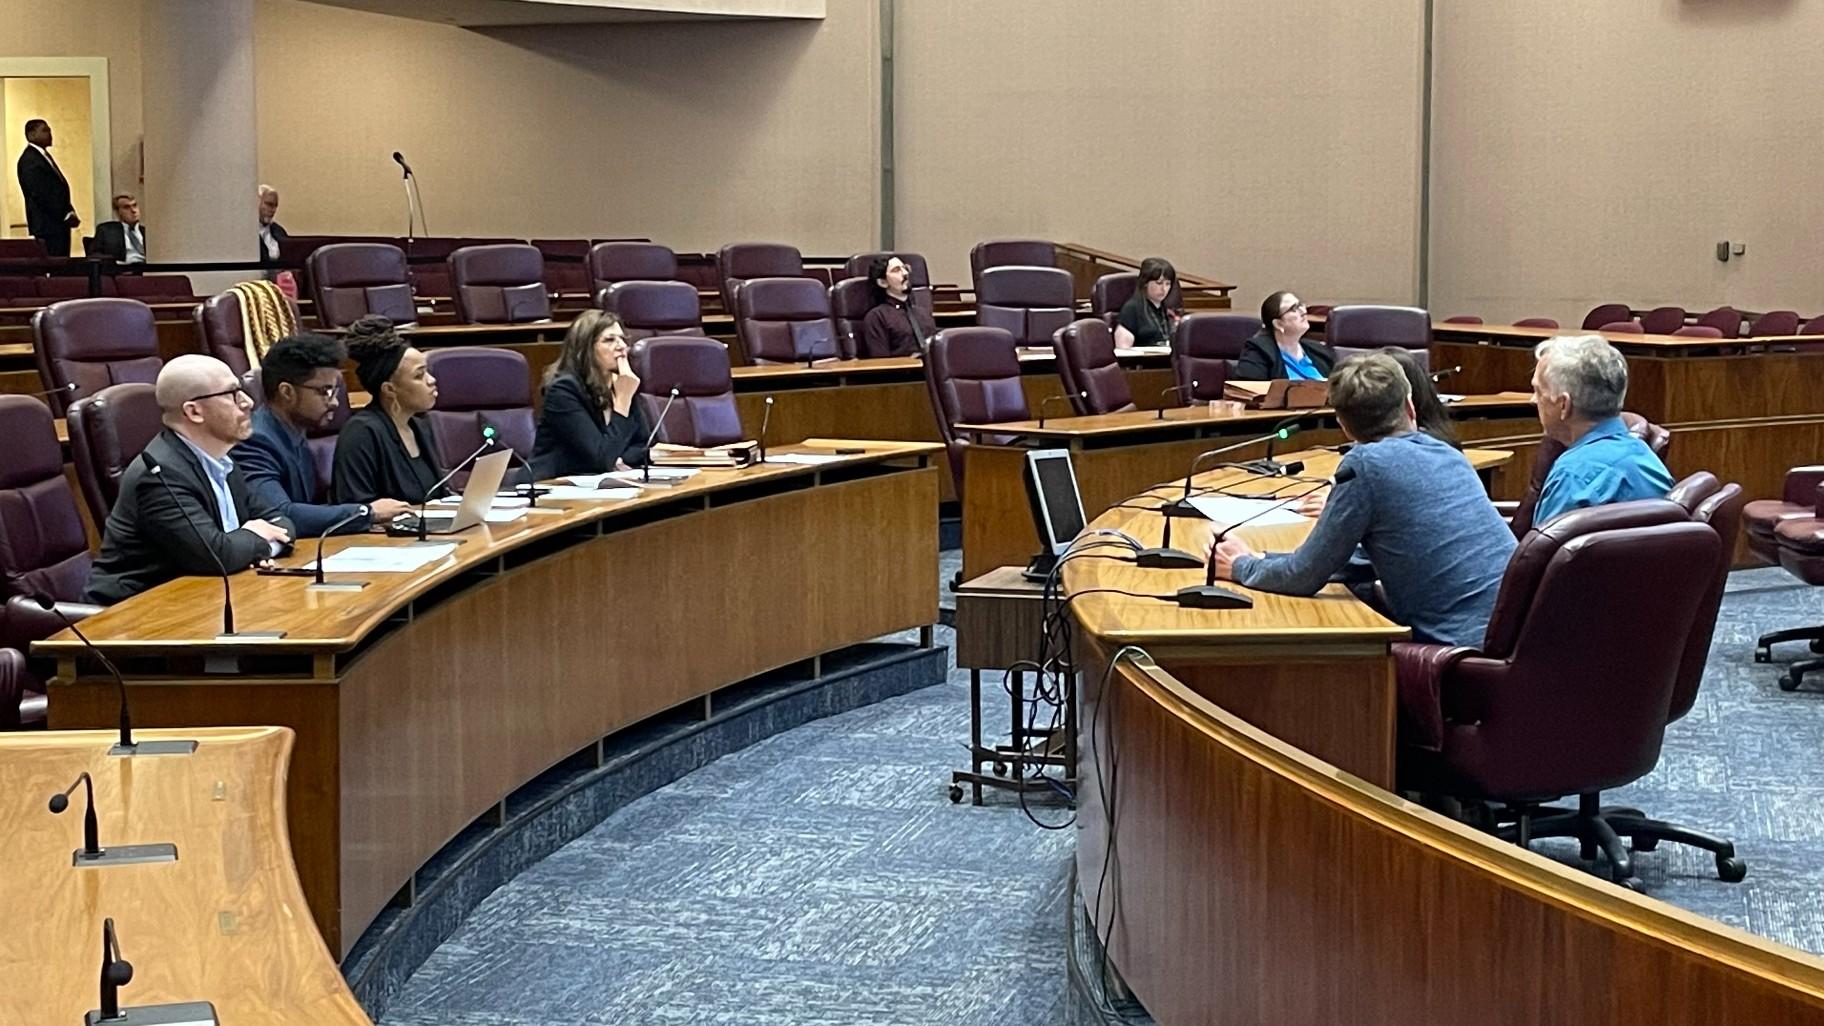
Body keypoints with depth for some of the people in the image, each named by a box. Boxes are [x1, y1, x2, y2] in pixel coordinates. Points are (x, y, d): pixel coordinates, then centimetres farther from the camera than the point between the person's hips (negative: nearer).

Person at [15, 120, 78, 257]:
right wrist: (66, 215, -16)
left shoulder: (44, 156, 19)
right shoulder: (29, 160, -11)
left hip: (58, 225, 9)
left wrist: (70, 213, 7)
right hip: (47, 226, -9)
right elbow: (40, 195, -18)